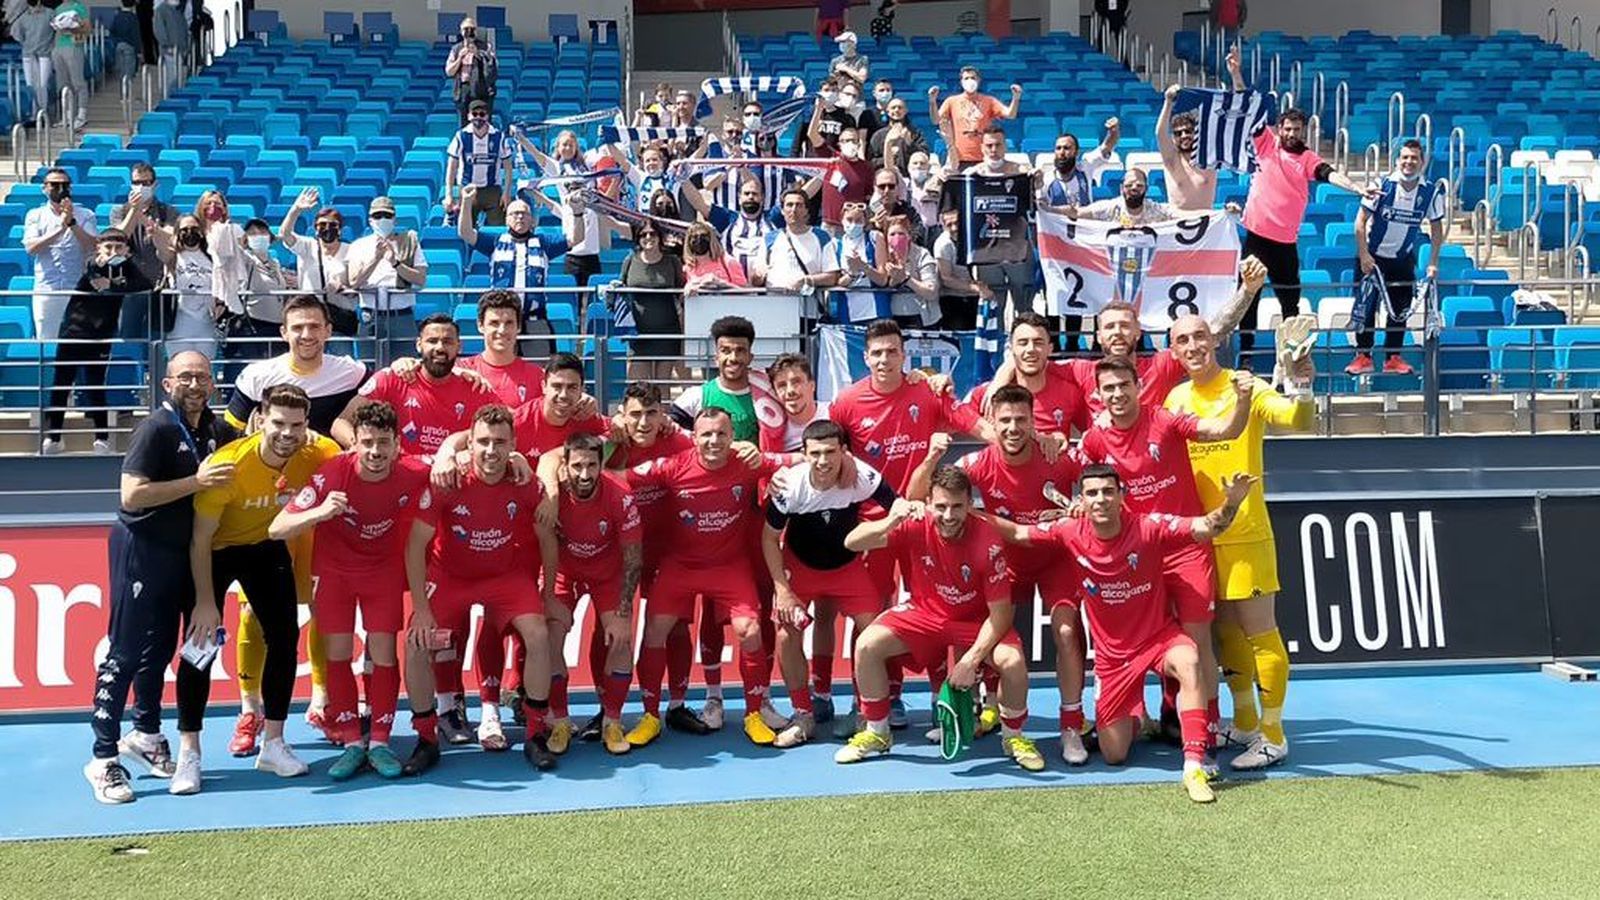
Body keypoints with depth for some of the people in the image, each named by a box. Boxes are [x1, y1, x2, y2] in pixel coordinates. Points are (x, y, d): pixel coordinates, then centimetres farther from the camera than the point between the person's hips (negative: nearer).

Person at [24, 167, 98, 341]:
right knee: (46, 341, 2)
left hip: (78, 289, -1)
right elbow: (31, 247, -6)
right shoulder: (35, 215, 9)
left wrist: (72, 223, -17)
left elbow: (91, 247, -7)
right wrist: (60, 228, -15)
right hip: (46, 289, 1)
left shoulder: (85, 215, 7)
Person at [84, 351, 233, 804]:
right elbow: (131, 495, -22)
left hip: (182, 551, 7)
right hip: (141, 549, -7)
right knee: (125, 652, -3)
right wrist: (195, 482, -25)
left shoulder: (216, 431, 6)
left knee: (160, 648, 18)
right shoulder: (156, 429, -14)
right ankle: (103, 758, 3)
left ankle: (146, 735, 33)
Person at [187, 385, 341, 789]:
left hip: (267, 547, 4)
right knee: (202, 643, -10)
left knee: (285, 637, -1)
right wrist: (205, 602, -23)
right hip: (217, 549, -3)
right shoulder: (229, 463, -32)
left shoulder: (318, 455, -24)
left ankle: (273, 744, 12)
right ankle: (188, 752, 1)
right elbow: (201, 539, -23)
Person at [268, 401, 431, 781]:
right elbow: (276, 529, -28)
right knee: (337, 654, -2)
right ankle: (352, 743, 9)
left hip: (384, 569, 1)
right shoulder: (332, 473, -27)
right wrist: (320, 512, -46)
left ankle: (380, 743, 7)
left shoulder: (415, 476, -23)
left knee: (383, 652, -4)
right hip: (334, 569, 0)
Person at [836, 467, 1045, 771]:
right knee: (866, 645, -18)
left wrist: (971, 659, -26)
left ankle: (1013, 736, 3)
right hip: (924, 612, 2)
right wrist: (889, 522, -45)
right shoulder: (915, 526, -21)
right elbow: (851, 543, -26)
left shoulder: (988, 542, -26)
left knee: (1013, 661, -29)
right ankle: (876, 734, 4)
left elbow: (1000, 612, -20)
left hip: (976, 620, -2)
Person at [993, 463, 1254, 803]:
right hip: (1112, 653, 2)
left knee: (1188, 663, -40)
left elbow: (1205, 528, -26)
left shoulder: (1149, 527, -19)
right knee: (1114, 756, 5)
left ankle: (1194, 767, -32)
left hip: (1159, 635, -2)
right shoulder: (1070, 534, -13)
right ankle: (1137, 721, 43)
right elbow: (1016, 533, -5)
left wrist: (1230, 504, -45)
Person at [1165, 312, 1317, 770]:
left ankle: (1272, 737, 10)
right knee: (1225, 631, 15)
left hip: (1245, 535, -6)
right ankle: (1245, 725, 30)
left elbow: (1301, 422, -23)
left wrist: (1301, 389, -40)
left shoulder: (1245, 388, -8)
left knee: (1260, 634, -1)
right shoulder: (1175, 399, 8)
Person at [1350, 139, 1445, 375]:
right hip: (1373, 255, -2)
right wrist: (1364, 254, -17)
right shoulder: (1383, 185, -15)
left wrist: (1433, 262, -5)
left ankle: (1393, 357, 12)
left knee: (1401, 310, 3)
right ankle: (1363, 356, 3)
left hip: (1403, 258, 2)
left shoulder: (1431, 192, -9)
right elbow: (1361, 220, -12)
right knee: (1366, 306, -4)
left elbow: (1436, 227, 1)